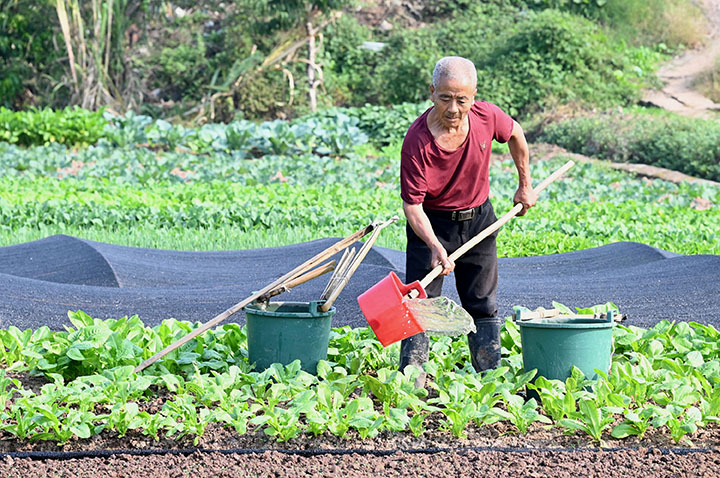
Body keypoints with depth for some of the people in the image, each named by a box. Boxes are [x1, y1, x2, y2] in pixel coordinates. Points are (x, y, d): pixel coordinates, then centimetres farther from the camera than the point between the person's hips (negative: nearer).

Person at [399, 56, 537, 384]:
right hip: (432, 224, -4)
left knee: (483, 306, 11)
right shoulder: (417, 142, -29)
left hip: (478, 219, 4)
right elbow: (412, 204, -25)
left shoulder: (487, 117, -18)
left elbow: (515, 134, 6)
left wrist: (525, 186, 14)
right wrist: (435, 247, -38)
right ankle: (411, 380, -2)